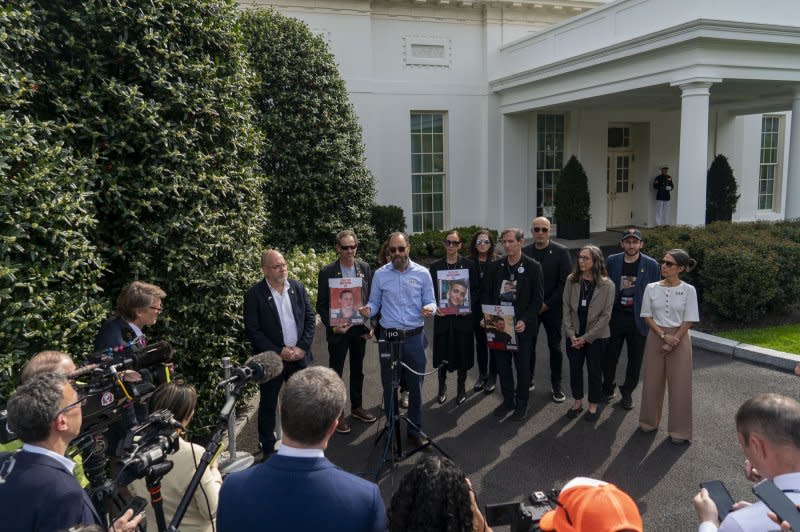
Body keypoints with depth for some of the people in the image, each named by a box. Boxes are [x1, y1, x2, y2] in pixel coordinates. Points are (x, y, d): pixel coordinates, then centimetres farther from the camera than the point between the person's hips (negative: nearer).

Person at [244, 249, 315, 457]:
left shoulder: (297, 287, 1)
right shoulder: (254, 294, -11)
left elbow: (310, 318, 4)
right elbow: (252, 330, -12)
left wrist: (302, 347, -7)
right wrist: (279, 352, -15)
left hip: (299, 356, 4)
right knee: (268, 405, 11)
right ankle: (268, 448, 27)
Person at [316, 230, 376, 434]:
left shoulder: (365, 268, 0)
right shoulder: (327, 272, -10)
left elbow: (371, 298, 6)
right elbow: (321, 305, -6)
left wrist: (372, 325, 0)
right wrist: (332, 326, -16)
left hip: (360, 328, 4)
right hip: (338, 330, -3)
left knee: (357, 370, 17)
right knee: (336, 373, 7)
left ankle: (357, 407, 34)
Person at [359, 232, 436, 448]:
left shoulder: (422, 273, -1)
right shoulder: (380, 274, 0)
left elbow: (430, 301, 2)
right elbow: (374, 303, 5)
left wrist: (429, 309, -21)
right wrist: (367, 310, -17)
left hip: (414, 337, 0)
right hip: (388, 337, 1)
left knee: (415, 385, 9)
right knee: (389, 386, 11)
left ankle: (414, 430, 25)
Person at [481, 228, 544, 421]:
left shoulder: (533, 267, -5)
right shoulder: (495, 266, 5)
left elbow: (537, 299, -6)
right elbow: (486, 294, 8)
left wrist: (525, 321, -17)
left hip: (521, 325, -3)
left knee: (523, 365, 7)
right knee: (502, 364, 11)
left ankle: (521, 404, 23)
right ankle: (507, 400, 27)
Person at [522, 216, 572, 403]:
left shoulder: (561, 252, -7)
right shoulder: (524, 252, 1)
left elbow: (565, 282, -9)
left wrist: (547, 304, -12)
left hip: (552, 308, -2)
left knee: (555, 347, 7)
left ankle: (556, 386, 19)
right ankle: (528, 381, 24)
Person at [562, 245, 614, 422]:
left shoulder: (607, 285, -11)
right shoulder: (571, 280, -4)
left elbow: (605, 315, -11)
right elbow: (566, 308, -1)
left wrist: (586, 337, -13)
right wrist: (571, 334, -8)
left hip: (597, 337, -2)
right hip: (574, 336, 3)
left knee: (595, 371, 10)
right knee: (574, 369, 12)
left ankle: (593, 406, 27)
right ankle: (577, 402, 30)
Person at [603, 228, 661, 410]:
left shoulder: (651, 265, -4)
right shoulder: (612, 261, -1)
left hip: (638, 320, -1)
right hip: (614, 317, 1)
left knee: (635, 360, 10)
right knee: (609, 357, 9)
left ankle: (627, 393, 30)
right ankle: (608, 389, 31)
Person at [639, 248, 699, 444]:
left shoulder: (688, 290, -7)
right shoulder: (651, 288, -2)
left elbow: (689, 321, -7)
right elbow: (647, 316, -1)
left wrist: (673, 341, -14)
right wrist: (663, 335, -13)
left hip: (679, 339, -2)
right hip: (655, 337, 2)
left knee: (679, 384, 3)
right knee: (652, 381, 10)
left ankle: (679, 430, 15)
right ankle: (649, 421, 28)